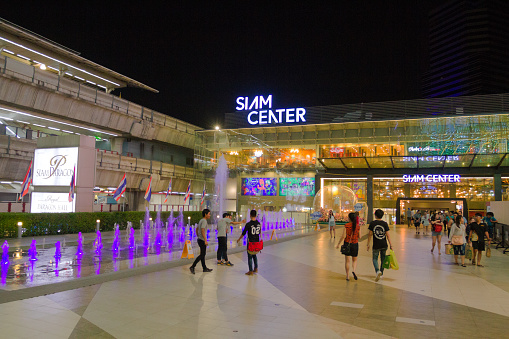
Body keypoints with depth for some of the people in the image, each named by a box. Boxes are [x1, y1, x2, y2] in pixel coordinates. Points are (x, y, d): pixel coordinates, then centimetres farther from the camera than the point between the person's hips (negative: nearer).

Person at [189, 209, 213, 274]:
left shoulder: (201, 220, 15)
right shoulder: (204, 221, -15)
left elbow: (197, 229, 22)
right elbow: (202, 231, -23)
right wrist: (205, 240, -23)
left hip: (200, 239, 10)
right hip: (202, 240, -10)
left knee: (203, 254, 12)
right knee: (202, 255, -7)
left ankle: (204, 268, 18)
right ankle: (192, 266, -9)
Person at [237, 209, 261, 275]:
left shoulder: (248, 224, -14)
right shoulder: (259, 223, 1)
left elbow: (243, 233, -6)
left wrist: (239, 239, 9)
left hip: (250, 242, -5)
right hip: (257, 242, 5)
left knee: (250, 256, 4)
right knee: (254, 255, 22)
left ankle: (251, 271, 7)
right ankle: (256, 269, 23)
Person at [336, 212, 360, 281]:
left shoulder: (346, 226, -11)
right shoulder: (358, 226, -5)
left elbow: (343, 236, -13)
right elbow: (359, 236, -1)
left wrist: (338, 244, -5)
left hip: (347, 244, -1)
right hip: (355, 244, 1)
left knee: (347, 261, 8)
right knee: (354, 260, 18)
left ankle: (348, 276, 10)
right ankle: (354, 270, -8)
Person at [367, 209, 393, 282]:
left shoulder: (372, 223, -6)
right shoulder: (385, 223, -2)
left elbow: (370, 235, -5)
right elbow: (387, 235, -4)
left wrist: (368, 244, 3)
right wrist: (391, 245, 1)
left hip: (376, 245, -2)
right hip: (384, 245, 2)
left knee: (375, 259, 9)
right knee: (383, 259, 16)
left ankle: (378, 271, -15)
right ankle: (381, 274, 24)